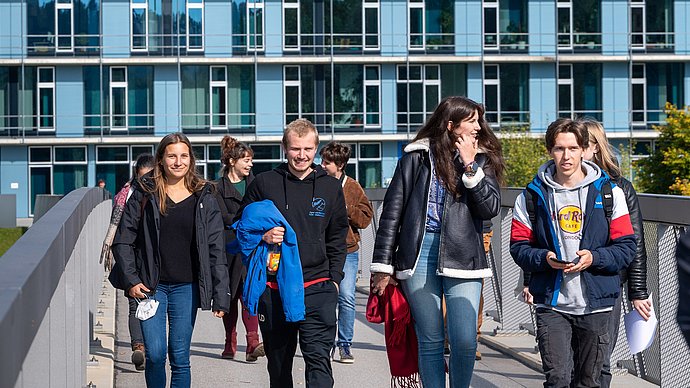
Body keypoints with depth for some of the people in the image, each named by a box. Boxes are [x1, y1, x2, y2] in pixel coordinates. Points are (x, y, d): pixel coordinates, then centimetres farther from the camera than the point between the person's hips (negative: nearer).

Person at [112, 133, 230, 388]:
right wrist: (131, 280, -7)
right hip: (151, 287, -1)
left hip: (186, 288, 1)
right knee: (155, 354, -6)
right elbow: (123, 241, 4)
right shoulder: (144, 194, 1)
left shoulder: (203, 198, 3)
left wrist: (221, 296, -3)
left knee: (180, 358, 4)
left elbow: (216, 250, 2)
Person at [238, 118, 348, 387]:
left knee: (318, 360, -12)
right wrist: (262, 236, -10)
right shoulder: (264, 183, 4)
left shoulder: (331, 187, 8)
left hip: (317, 288, -1)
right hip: (273, 290, 1)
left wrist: (334, 279, 7)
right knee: (278, 365, 12)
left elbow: (337, 239, 15)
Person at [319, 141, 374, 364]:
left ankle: (345, 345, 5)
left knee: (347, 298, -7)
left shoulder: (353, 188, 6)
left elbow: (365, 218, 3)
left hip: (347, 252, 0)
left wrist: (345, 208, -8)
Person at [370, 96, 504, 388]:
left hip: (462, 254, 1)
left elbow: (490, 208, -1)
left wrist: (470, 167, -8)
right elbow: (393, 210, 4)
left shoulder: (481, 160, 11)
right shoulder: (417, 157, 5)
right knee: (430, 341, 3)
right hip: (419, 253, -1)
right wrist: (382, 264, 0)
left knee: (465, 341, -7)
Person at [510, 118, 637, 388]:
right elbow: (519, 246, 4)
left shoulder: (609, 193, 2)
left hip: (596, 304, 1)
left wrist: (594, 257, -17)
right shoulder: (533, 195, 2)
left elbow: (626, 247, 0)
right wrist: (544, 258, -16)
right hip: (552, 304, -1)